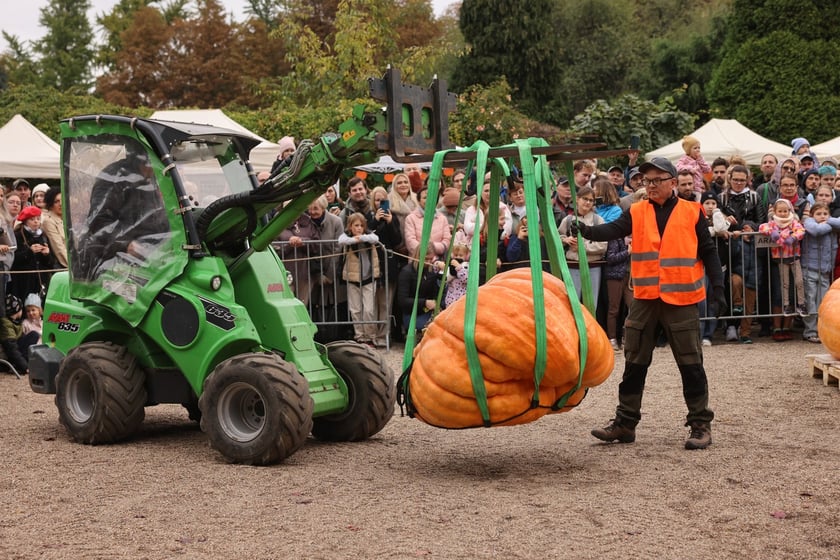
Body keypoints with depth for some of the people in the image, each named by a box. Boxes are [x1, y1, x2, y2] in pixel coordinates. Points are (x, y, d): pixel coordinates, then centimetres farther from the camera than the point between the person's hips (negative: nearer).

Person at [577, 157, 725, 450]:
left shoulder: (692, 213, 2)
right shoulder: (637, 213, 5)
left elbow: (708, 251, 6)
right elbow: (614, 229, -12)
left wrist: (717, 285, -2)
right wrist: (589, 231, -31)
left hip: (681, 299, -2)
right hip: (644, 299, 2)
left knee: (691, 365, 2)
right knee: (634, 364, 9)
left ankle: (700, 424, 11)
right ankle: (625, 423, 17)